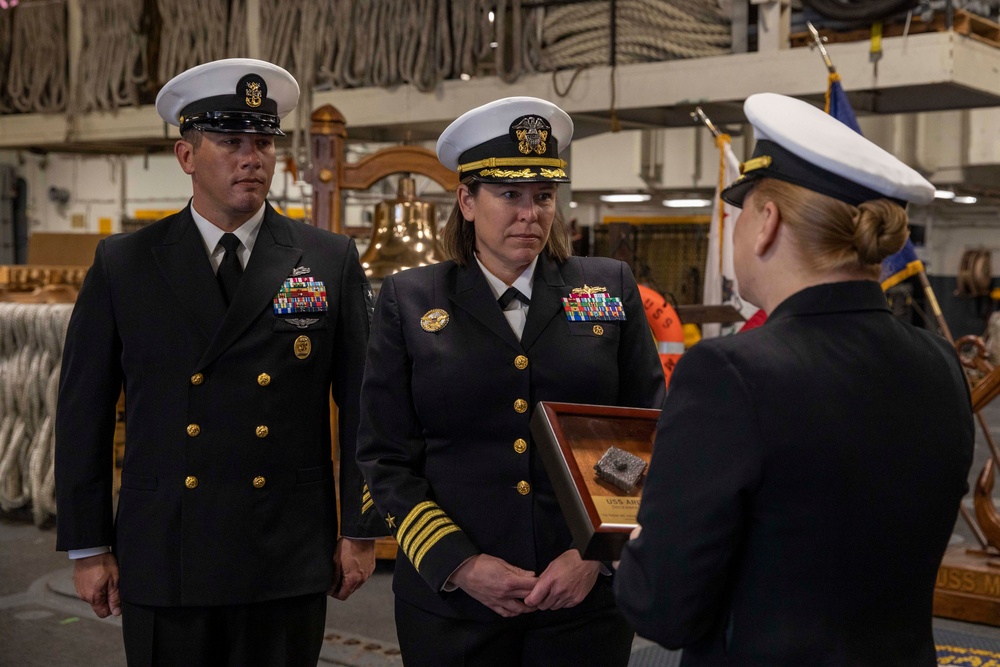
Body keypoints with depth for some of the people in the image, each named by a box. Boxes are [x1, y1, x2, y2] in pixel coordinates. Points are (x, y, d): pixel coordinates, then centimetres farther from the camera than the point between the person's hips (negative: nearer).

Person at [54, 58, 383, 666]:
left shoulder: (332, 262, 0)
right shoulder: (123, 266, 1)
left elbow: (362, 405, 2)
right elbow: (84, 412, 3)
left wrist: (362, 531, 0)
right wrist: (88, 547, 2)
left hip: (289, 566, 0)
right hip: (163, 564, 0)